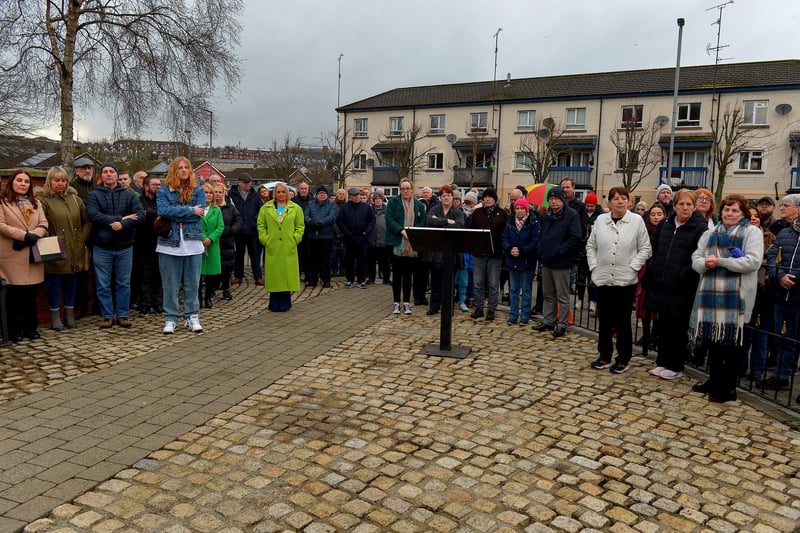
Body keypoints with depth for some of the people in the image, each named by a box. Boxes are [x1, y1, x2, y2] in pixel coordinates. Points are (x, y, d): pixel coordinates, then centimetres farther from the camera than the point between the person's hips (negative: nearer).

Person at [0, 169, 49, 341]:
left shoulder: (36, 203, 16)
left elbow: (44, 224, 4)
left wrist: (31, 236, -13)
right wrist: (25, 235, -19)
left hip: (33, 254, 4)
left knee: (31, 293, 8)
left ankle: (30, 328, 16)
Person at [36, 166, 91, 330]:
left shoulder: (75, 198, 12)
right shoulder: (42, 200, -4)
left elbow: (87, 221, 14)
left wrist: (82, 239, 5)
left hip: (74, 252, 5)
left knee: (71, 281, 11)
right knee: (55, 282, 3)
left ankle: (70, 314, 22)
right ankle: (55, 316, 14)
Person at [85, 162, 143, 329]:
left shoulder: (129, 196, 7)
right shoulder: (93, 195, 3)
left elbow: (140, 215, -7)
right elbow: (93, 215, -14)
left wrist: (123, 224, -22)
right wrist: (121, 218, -17)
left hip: (124, 247, 1)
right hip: (102, 248, -1)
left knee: (123, 283, 8)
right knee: (103, 284, 5)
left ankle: (122, 315, 17)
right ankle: (108, 316, 15)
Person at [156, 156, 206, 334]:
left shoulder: (198, 190, 5)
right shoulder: (163, 191, 4)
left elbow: (199, 214, -8)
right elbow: (162, 210, -14)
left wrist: (175, 214, -10)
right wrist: (190, 210, -15)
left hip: (193, 244, 1)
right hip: (169, 244, 0)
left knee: (192, 284, 8)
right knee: (170, 284, 5)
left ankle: (192, 317, 18)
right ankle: (170, 319, 14)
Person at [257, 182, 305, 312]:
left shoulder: (296, 208, 6)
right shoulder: (266, 208, 8)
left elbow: (300, 226, 6)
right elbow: (261, 225, 8)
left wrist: (295, 239, -4)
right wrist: (265, 239, -3)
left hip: (288, 248, 0)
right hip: (272, 248, 0)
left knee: (287, 273, 2)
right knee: (274, 274, 3)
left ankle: (285, 303, 12)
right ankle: (275, 303, 11)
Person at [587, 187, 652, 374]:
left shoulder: (637, 220, -3)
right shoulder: (601, 220, 4)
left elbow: (645, 249, -2)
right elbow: (591, 246, 11)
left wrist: (632, 267, -9)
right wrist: (594, 266, 2)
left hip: (626, 280, -3)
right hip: (603, 279, 3)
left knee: (623, 321, 5)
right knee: (604, 319, 10)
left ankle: (623, 359, 17)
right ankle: (604, 356, 22)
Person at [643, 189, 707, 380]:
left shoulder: (700, 228, -7)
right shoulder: (665, 224, 9)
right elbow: (653, 248, 17)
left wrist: (683, 275, -16)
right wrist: (652, 270, 9)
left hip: (682, 289, -5)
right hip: (661, 284, 5)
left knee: (678, 328, 5)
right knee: (663, 326, 14)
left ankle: (675, 367, 18)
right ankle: (662, 362, 27)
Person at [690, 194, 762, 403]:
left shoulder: (752, 232, 2)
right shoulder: (710, 234, 18)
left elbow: (753, 261, -12)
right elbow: (696, 259, 10)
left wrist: (720, 262, -15)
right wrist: (705, 263, -13)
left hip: (735, 296, -5)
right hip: (711, 293, 5)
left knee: (732, 342, 1)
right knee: (713, 339, 12)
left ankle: (728, 388, 12)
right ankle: (714, 381, 26)